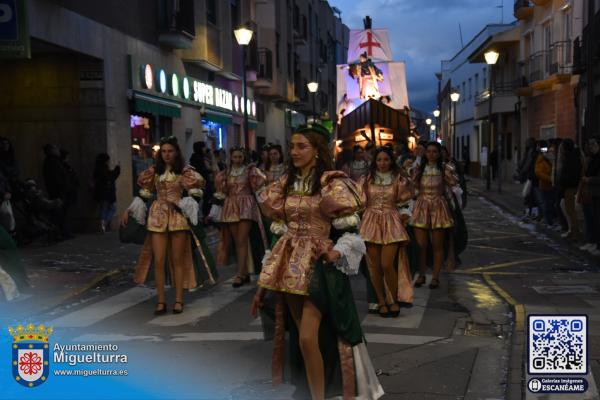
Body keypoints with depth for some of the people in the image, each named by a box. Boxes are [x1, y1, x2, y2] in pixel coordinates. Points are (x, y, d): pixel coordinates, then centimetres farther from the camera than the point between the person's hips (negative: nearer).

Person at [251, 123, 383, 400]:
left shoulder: (332, 184, -6)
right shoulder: (286, 184, 10)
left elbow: (350, 231, -7)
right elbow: (280, 232, 13)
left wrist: (336, 253, -25)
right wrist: (265, 280, 11)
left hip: (318, 266, -6)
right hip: (291, 265, 6)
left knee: (308, 338, -13)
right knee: (302, 338, 11)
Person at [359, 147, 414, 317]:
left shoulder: (399, 180, 5)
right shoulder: (366, 180, 7)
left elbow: (403, 202, 11)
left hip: (391, 223, -2)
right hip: (371, 223, 2)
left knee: (387, 265, -11)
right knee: (375, 266, 2)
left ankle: (395, 300, 10)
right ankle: (382, 302, 15)